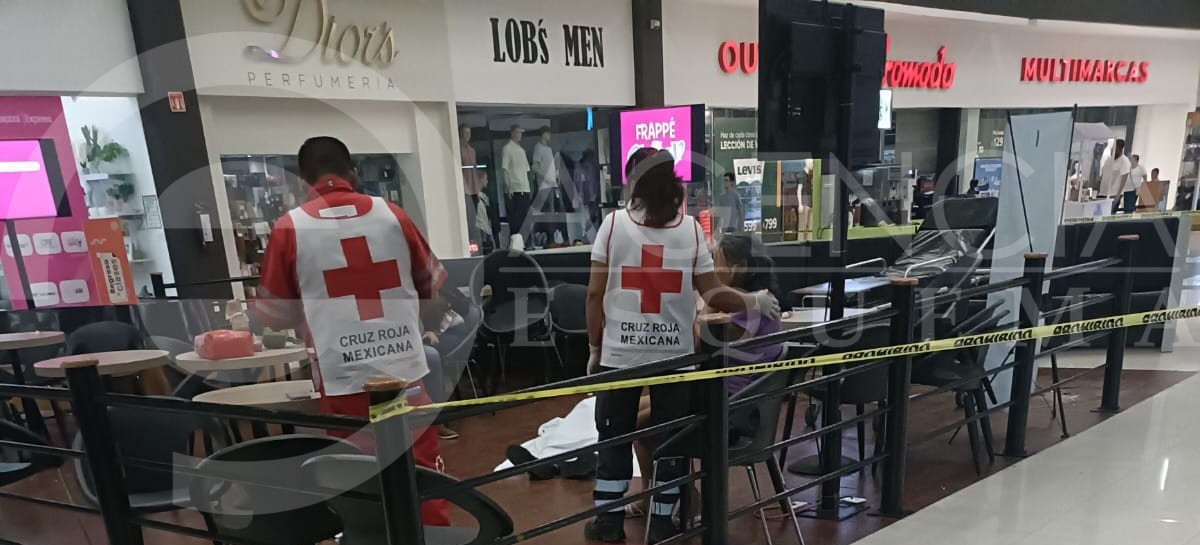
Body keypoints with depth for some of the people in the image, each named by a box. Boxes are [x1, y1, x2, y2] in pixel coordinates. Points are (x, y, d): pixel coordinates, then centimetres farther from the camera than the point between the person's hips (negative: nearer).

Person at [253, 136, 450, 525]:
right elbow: (431, 288, 9)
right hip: (404, 366, 1)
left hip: (342, 376, 0)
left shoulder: (289, 228, -3)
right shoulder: (392, 214, 0)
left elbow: (275, 315, 5)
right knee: (423, 468, 13)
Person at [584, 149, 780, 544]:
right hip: (674, 353, 1)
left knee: (614, 437, 16)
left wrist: (594, 348, 5)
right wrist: (754, 302, 12)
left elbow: (595, 294, -6)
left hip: (619, 353, 0)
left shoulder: (613, 224, -6)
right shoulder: (691, 229, -4)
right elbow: (714, 295, -6)